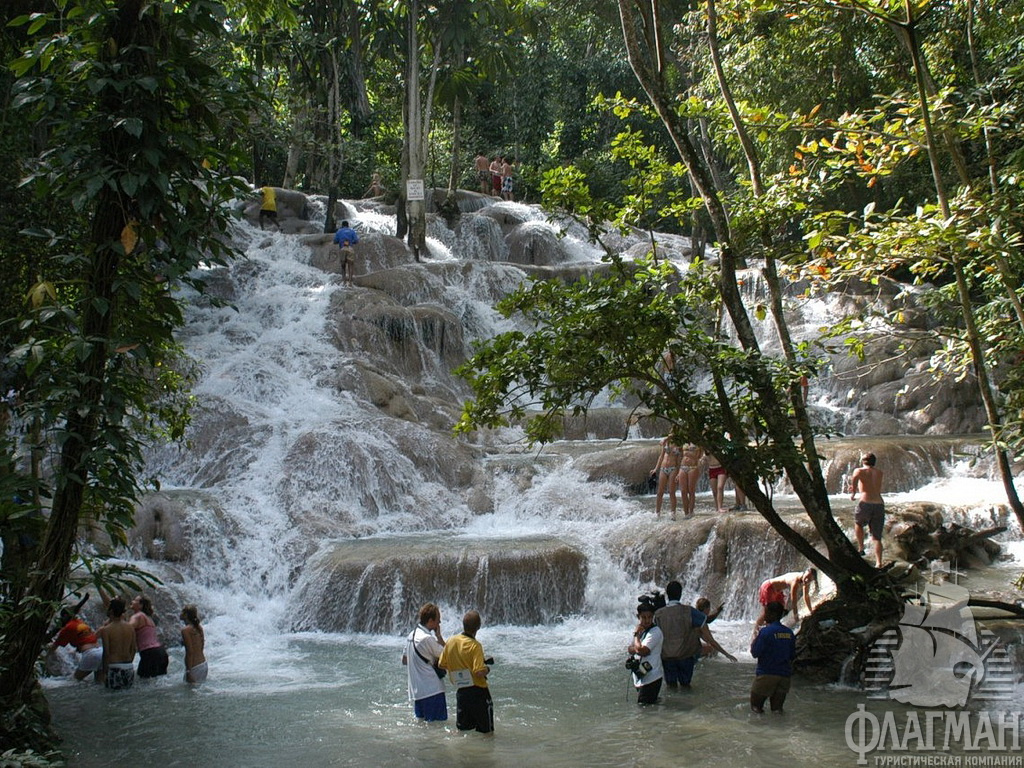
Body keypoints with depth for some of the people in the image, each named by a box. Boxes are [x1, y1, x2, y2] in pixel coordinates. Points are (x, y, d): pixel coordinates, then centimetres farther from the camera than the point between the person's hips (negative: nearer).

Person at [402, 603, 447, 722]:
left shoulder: (412, 635, 9)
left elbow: (404, 660, 20)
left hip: (416, 690, 9)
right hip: (432, 690, -9)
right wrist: (439, 636, -5)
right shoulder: (427, 638, -18)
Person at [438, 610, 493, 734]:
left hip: (460, 691, 6)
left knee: (463, 730, 15)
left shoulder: (450, 641, 1)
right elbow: (480, 672, -24)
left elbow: (441, 665, 11)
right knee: (486, 732, 4)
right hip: (478, 691, -5)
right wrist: (487, 669, -3)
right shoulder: (475, 645, -17)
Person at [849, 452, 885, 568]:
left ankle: (861, 548, 19)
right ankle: (879, 563, -7)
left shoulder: (859, 470, 6)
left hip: (865, 503, -3)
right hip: (879, 505, 3)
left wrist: (853, 492, -5)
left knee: (858, 523, 28)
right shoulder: (879, 473, 21)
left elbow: (854, 478, -18)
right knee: (877, 537, 5)